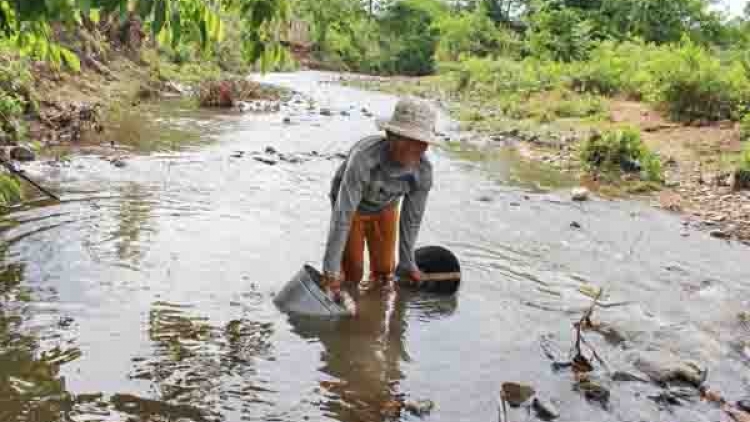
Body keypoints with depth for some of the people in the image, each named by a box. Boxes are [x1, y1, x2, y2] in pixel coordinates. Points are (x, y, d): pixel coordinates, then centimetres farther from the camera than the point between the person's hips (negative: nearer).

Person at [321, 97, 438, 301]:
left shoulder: (423, 171, -30)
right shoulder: (364, 157, -45)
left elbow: (412, 217, -13)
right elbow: (342, 215, -43)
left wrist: (407, 262, -1)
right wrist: (331, 268, -41)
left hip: (385, 208, 3)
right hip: (349, 205, -3)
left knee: (383, 270, 7)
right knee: (352, 273, -3)